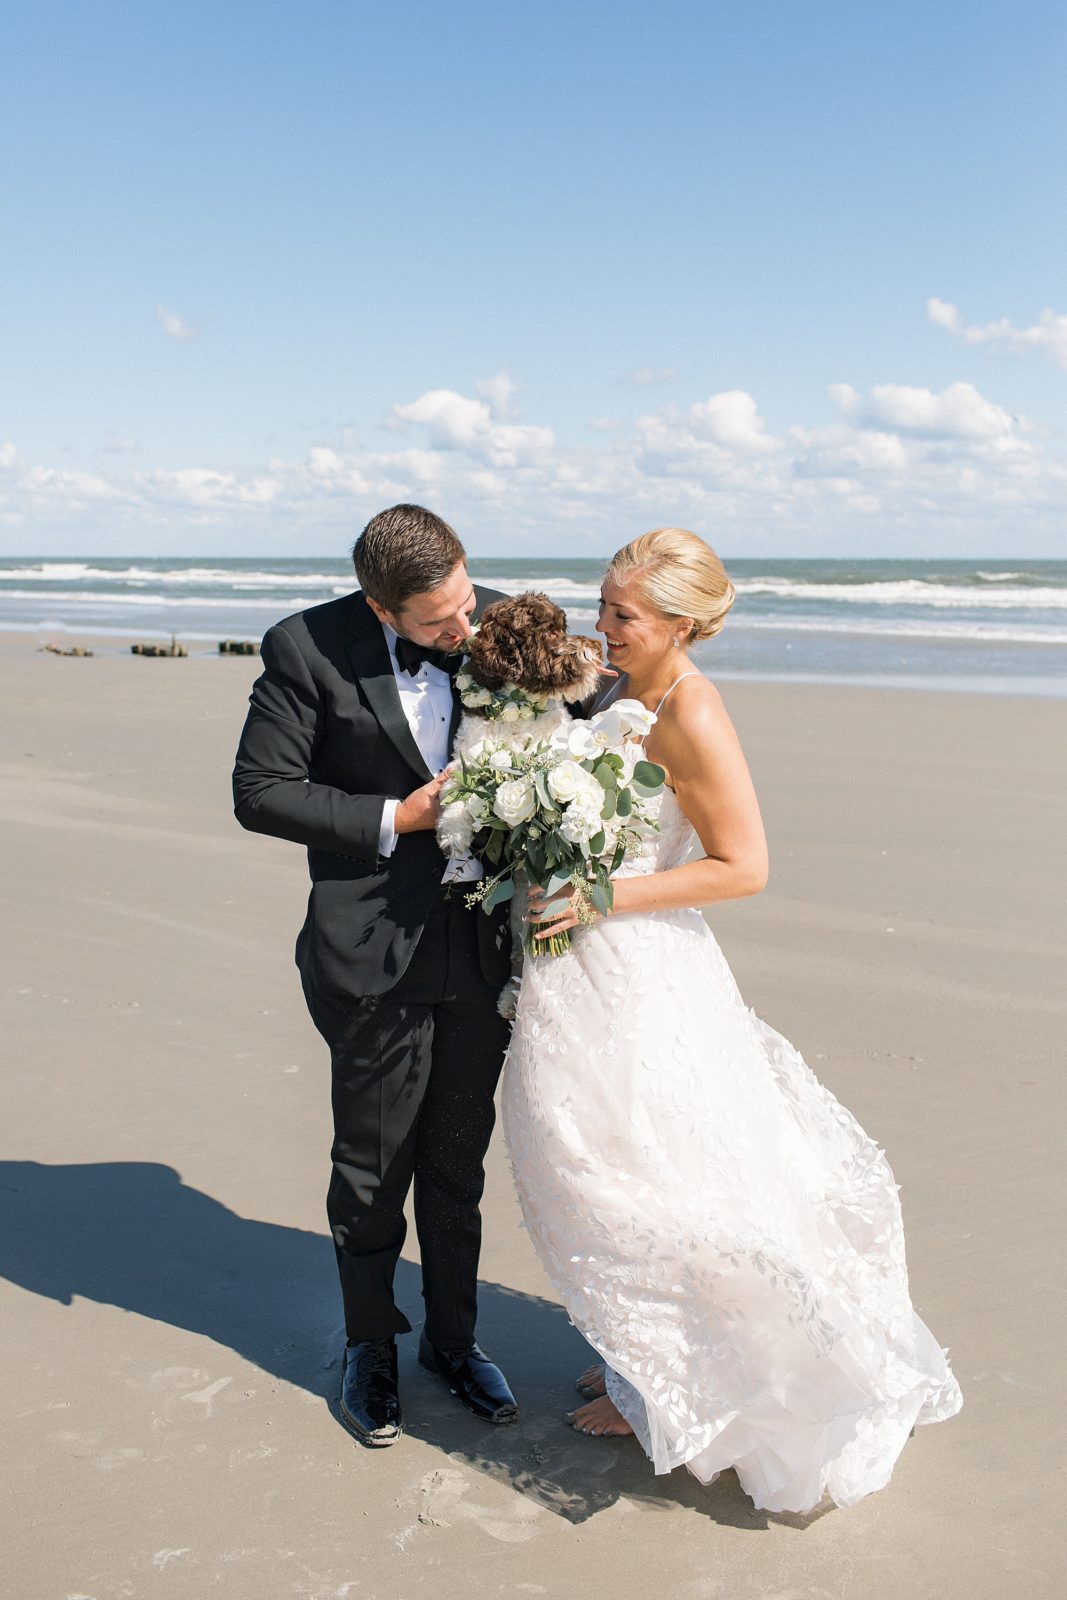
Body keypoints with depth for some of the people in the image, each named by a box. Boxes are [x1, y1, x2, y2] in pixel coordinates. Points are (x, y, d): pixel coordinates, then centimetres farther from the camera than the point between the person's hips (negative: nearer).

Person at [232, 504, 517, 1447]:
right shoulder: (307, 649, -13)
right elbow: (259, 791, -9)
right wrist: (393, 821, -16)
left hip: (483, 945, 3)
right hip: (376, 954, -3)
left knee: (459, 1163, 18)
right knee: (372, 1166, 12)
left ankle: (453, 1337, 38)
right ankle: (370, 1347, 35)